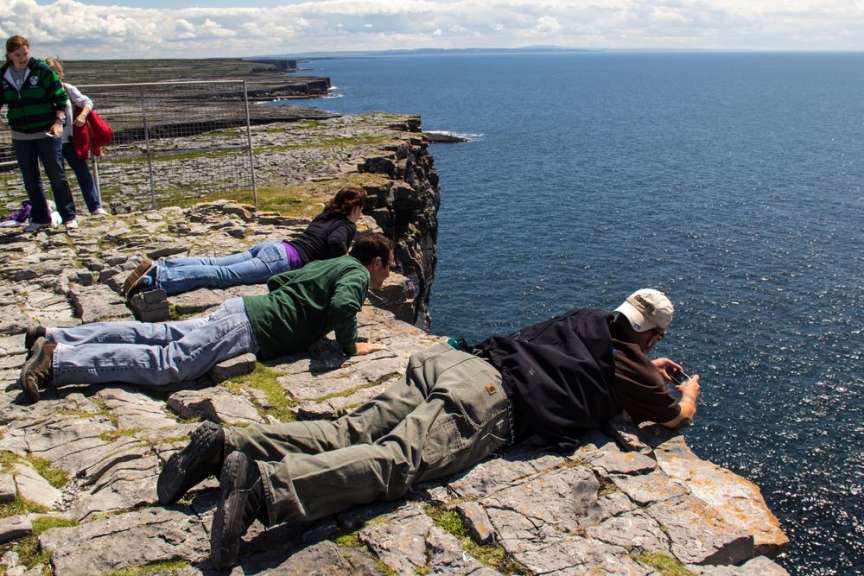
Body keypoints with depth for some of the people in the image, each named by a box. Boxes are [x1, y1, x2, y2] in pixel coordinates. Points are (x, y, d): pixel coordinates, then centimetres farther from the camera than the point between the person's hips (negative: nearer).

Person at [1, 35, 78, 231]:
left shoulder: (42, 70, -8)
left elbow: (60, 98, -7)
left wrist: (59, 121, -19)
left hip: (47, 133, -4)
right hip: (20, 136, 4)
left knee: (57, 175, -1)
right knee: (30, 179, 9)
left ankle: (69, 216, 8)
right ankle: (40, 218, 19)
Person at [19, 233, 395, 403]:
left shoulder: (332, 264, 24)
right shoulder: (357, 275, -3)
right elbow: (342, 306, -26)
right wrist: (349, 346, -11)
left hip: (244, 308, 9)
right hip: (253, 328, -9)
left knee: (157, 335, 7)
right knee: (168, 363, -16)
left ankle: (54, 337, 6)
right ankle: (57, 361, -22)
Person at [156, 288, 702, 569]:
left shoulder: (588, 319, 33)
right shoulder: (630, 364, 15)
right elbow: (676, 416, 30)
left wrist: (650, 369, 64)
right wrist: (689, 390, 52)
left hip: (454, 360, 7)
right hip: (489, 400, -7)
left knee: (343, 434, -4)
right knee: (395, 461, -24)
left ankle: (226, 443, -17)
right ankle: (266, 486, -45)